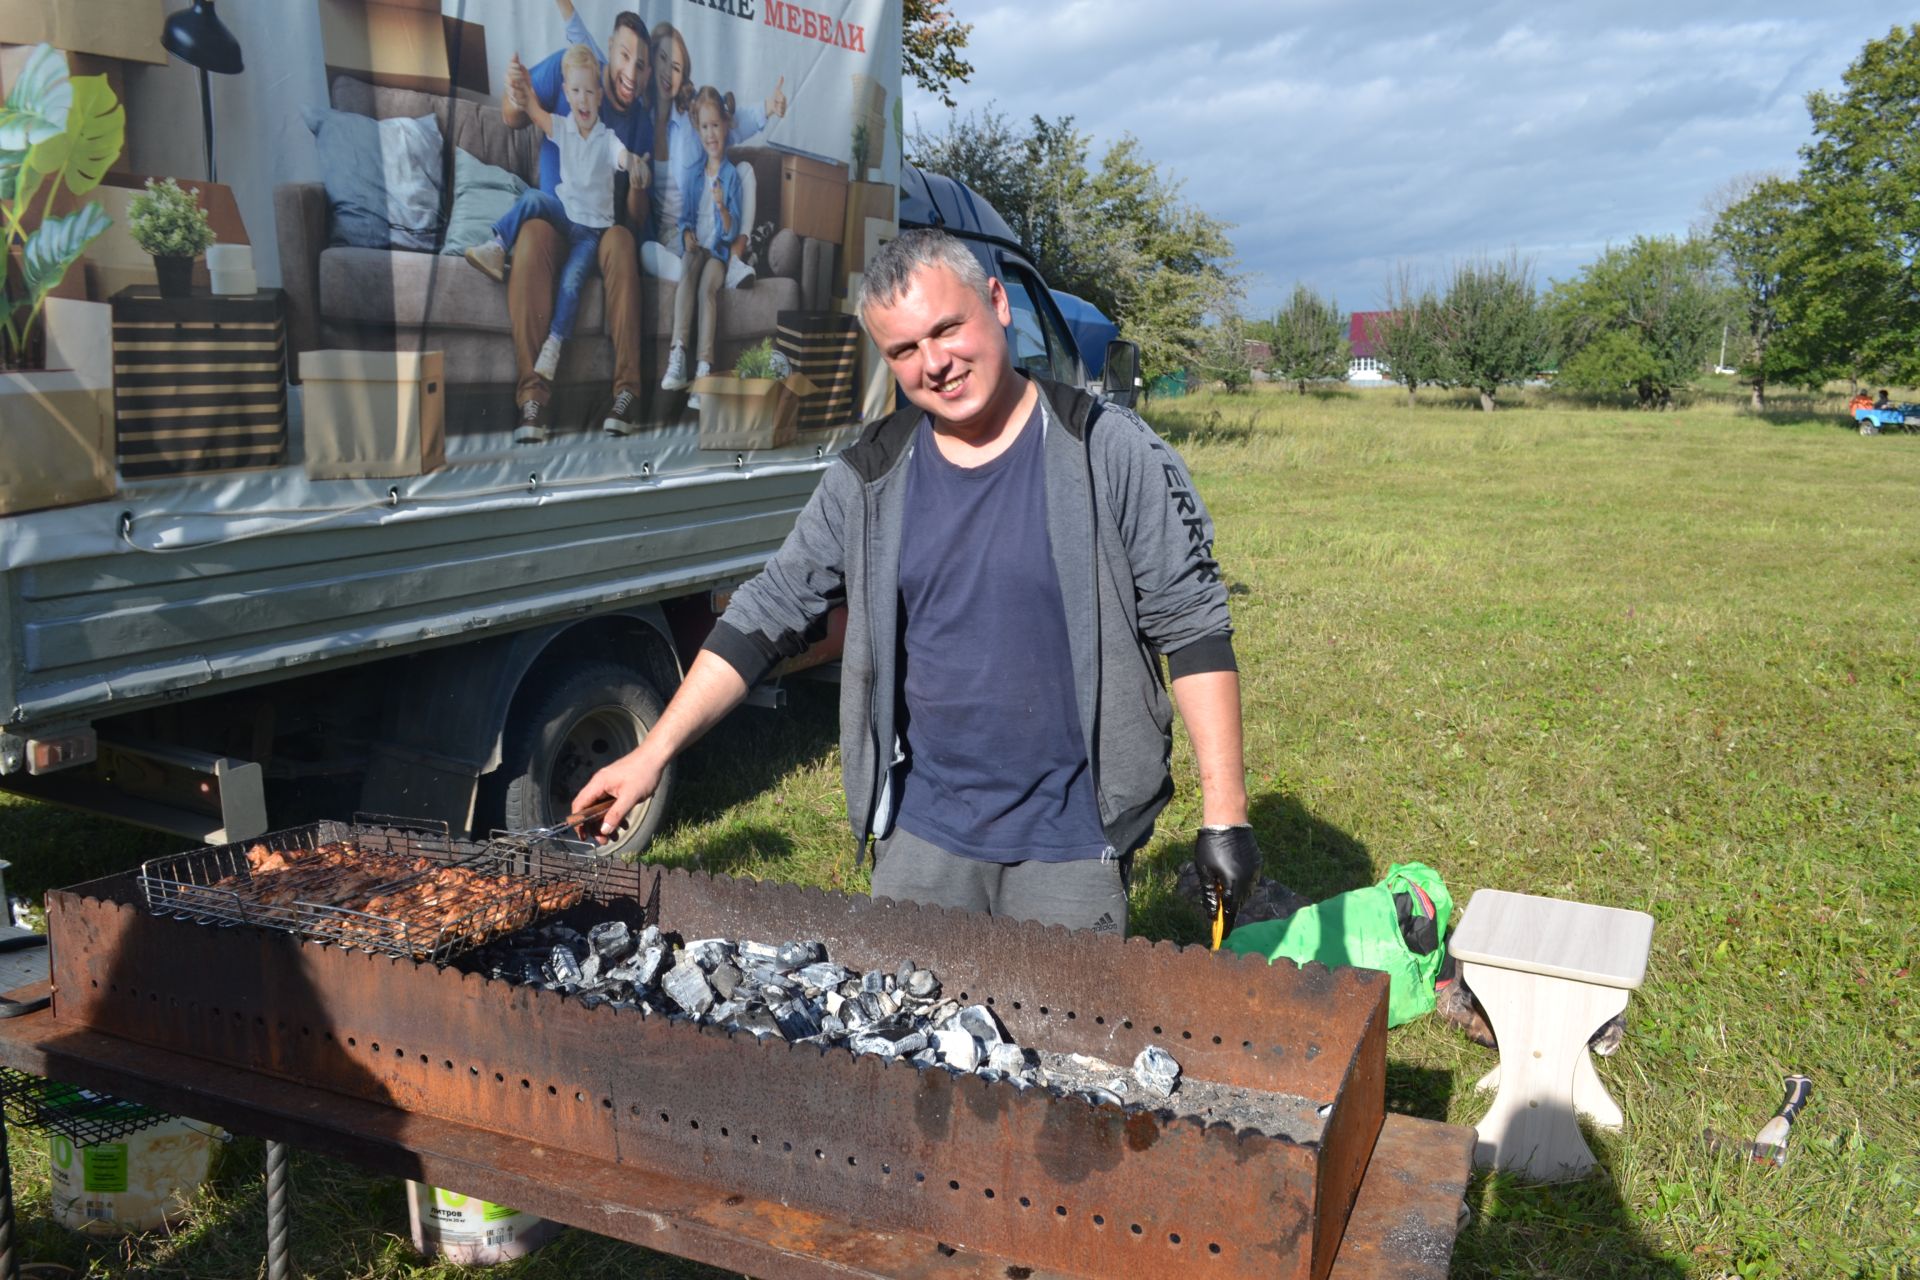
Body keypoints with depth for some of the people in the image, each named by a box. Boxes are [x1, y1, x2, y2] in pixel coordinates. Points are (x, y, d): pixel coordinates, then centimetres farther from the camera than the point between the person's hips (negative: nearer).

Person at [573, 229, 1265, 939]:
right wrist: (651, 755, 0)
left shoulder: (1113, 454, -9)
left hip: (1072, 840, -3)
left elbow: (1194, 628, -8)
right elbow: (767, 615, 5)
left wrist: (1224, 817, -11)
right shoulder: (869, 478, 0)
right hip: (922, 834, 3)